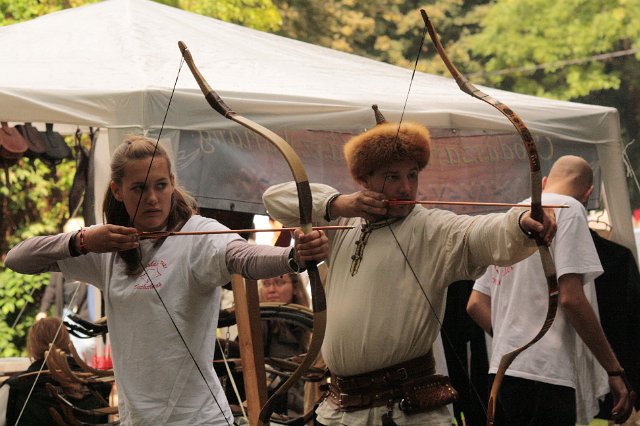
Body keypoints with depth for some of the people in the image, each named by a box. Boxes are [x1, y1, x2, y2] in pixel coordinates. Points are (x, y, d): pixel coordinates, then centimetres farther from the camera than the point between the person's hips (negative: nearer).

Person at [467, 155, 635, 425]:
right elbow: (570, 299, -13)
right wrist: (615, 371, -9)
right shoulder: (569, 208, -3)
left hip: (501, 372, 8)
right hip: (545, 375, -8)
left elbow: (476, 305, 19)